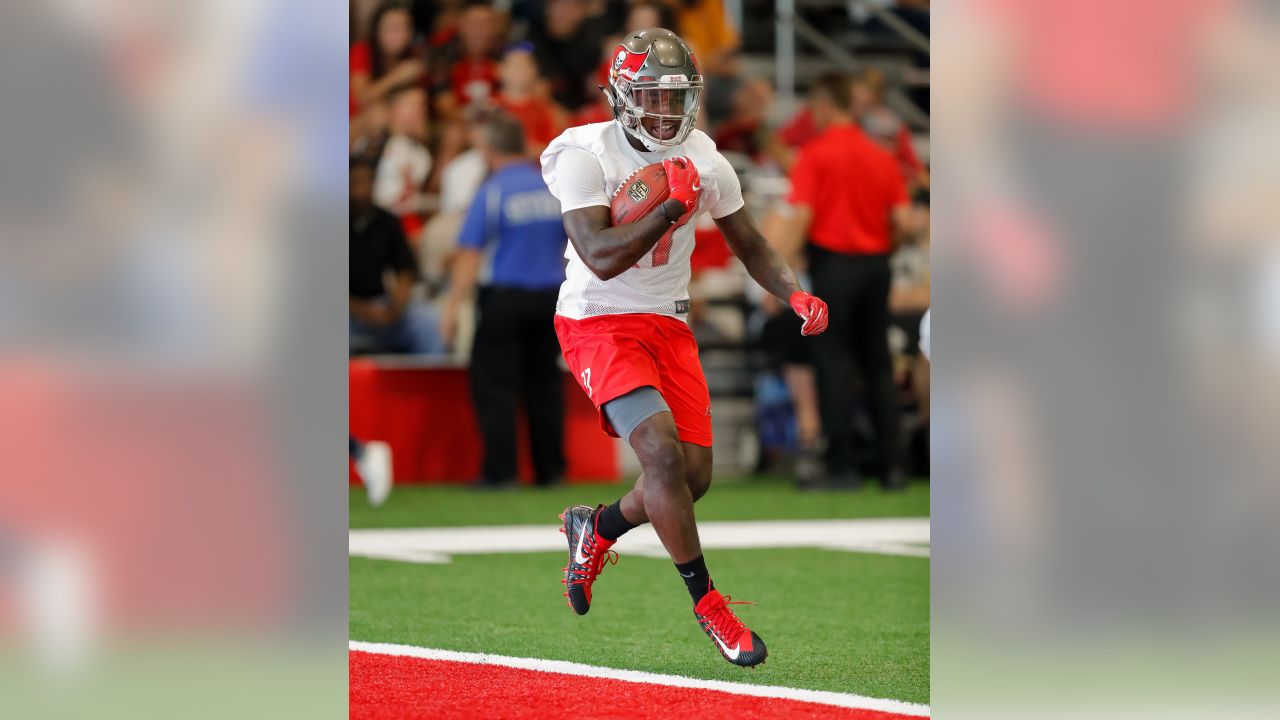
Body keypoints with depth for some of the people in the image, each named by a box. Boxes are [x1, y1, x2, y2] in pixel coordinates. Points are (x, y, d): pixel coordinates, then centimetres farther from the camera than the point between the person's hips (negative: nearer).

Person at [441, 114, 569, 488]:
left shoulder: (491, 193, -9)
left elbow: (470, 256, -11)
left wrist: (452, 306, -9)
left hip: (504, 299, -5)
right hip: (551, 297, 5)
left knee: (493, 384, 0)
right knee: (544, 384, 12)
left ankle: (500, 470, -6)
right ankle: (550, 468, 13)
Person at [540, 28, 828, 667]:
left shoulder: (703, 161, 2)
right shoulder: (586, 156, -15)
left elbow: (750, 246, 13)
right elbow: (601, 257, -26)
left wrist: (796, 296, -4)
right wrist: (671, 207, -26)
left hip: (667, 325, 6)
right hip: (598, 322, -6)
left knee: (693, 476, 1)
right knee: (660, 448, -24)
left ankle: (596, 528, 32)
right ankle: (706, 603, -13)